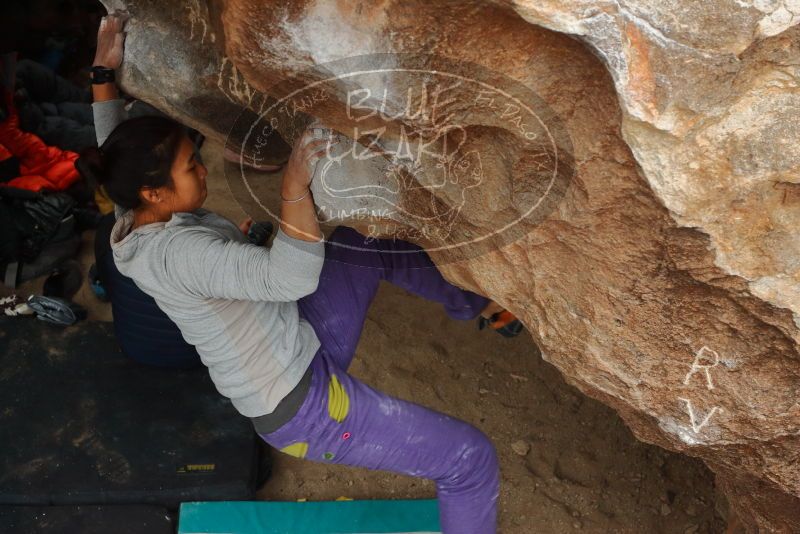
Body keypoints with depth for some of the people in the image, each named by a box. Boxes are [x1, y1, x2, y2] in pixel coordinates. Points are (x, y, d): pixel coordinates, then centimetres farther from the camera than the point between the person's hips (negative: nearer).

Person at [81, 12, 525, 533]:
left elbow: (117, 152, 15)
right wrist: (296, 189, -49)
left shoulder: (135, 223, -2)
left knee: (369, 242, 18)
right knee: (473, 459, -5)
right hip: (301, 407, -9)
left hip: (300, 346, 10)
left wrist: (104, 71, 5)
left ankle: (478, 303, 35)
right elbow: (289, 279, -43)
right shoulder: (177, 253, -32)